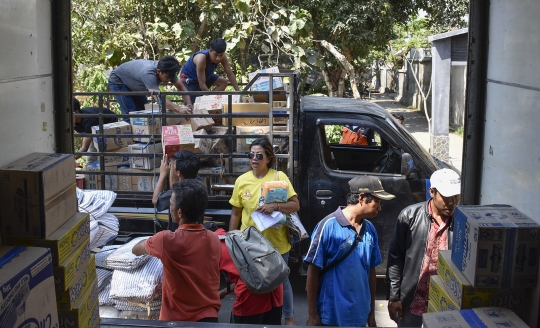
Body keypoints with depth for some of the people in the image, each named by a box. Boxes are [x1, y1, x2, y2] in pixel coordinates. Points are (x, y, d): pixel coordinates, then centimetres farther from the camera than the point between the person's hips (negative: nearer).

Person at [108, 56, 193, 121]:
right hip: (117, 81, -7)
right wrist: (179, 109, -67)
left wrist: (189, 104, -29)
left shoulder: (167, 71, -22)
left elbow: (181, 87, -12)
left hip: (134, 85, 8)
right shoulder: (148, 73, -45)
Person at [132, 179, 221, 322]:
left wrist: (152, 242, 21)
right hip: (209, 316, 3)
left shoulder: (167, 240, -19)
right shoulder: (214, 240, -6)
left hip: (177, 320, -3)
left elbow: (136, 250, 1)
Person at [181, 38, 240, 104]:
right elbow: (201, 84, -38)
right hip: (188, 77, -7)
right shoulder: (201, 58, -40)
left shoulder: (222, 57, -23)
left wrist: (238, 91, -21)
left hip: (205, 75, 7)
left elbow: (230, 74, -15)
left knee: (224, 82, -7)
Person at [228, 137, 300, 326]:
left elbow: (295, 205, -12)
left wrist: (276, 206, -29)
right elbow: (236, 213, 4)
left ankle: (288, 317, 37)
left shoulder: (279, 177, -8)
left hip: (276, 242, -1)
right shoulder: (242, 180, -3)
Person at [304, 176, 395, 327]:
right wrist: (312, 315, -9)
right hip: (331, 316, -5)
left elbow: (371, 271, 10)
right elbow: (313, 271, -10)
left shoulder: (370, 230, 3)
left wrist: (372, 313, 13)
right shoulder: (329, 226, -13)